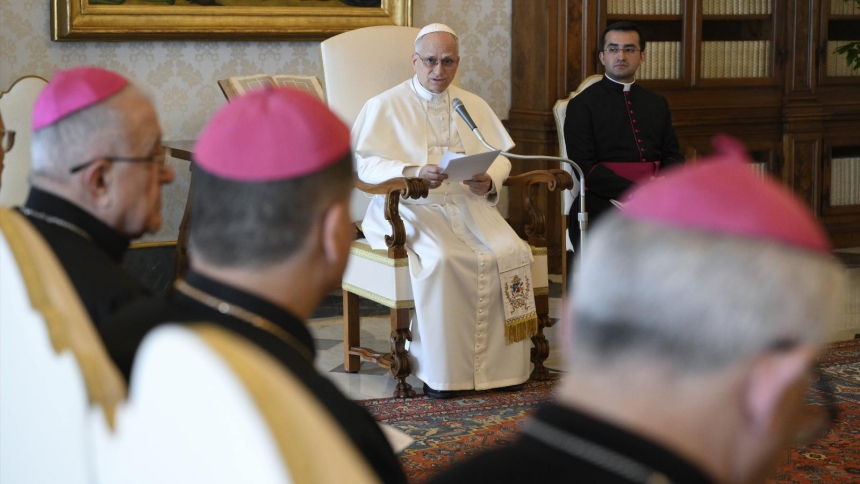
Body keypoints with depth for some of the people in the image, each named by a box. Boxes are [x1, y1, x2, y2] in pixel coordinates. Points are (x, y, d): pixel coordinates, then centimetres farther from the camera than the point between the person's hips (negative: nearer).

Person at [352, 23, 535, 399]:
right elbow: (365, 162, -6)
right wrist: (412, 172, -23)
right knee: (440, 260, -35)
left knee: (510, 253, -25)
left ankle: (500, 364, -16)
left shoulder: (474, 106, 19)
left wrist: (489, 181, -10)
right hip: (411, 210, -4)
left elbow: (501, 158, 14)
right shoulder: (385, 107, 5)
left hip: (469, 206, 4)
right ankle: (439, 370, -25)